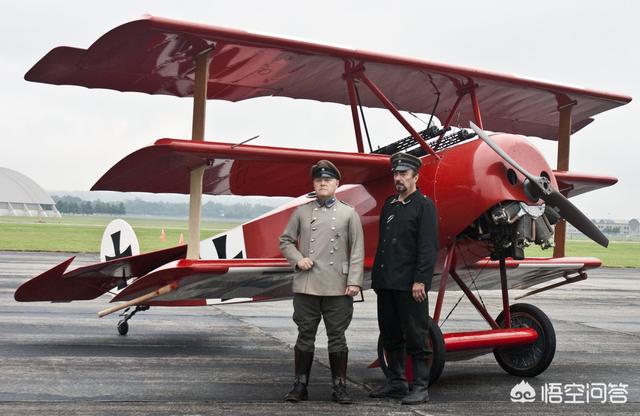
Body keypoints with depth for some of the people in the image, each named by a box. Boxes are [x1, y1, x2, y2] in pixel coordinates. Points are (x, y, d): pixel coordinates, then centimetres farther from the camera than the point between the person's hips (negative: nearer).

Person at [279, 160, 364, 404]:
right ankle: (300, 385, 16)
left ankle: (339, 387, 14)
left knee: (337, 336, 4)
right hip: (305, 286, 1)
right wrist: (297, 258, -4)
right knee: (305, 335, 7)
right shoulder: (302, 212, 9)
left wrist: (354, 281, -7)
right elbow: (285, 240, 15)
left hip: (338, 288, -1)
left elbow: (357, 251, 2)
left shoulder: (349, 213, 5)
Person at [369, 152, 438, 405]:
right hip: (386, 284, 7)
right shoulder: (389, 204, 17)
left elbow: (428, 247, -12)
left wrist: (420, 281, -18)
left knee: (415, 337, -1)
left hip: (410, 286, -7)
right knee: (390, 336, 14)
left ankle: (421, 388, 6)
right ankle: (395, 383, 25)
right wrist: (377, 278, 14)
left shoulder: (424, 206, -4)